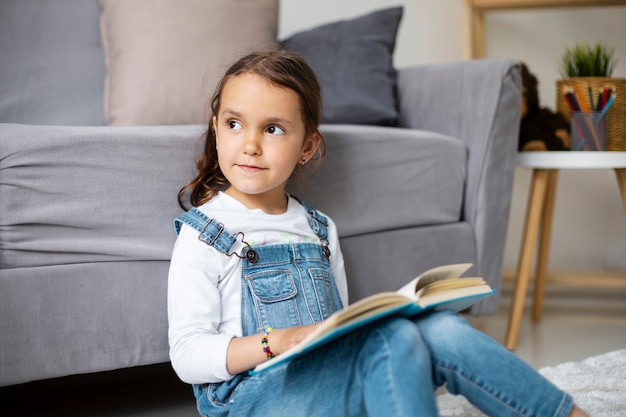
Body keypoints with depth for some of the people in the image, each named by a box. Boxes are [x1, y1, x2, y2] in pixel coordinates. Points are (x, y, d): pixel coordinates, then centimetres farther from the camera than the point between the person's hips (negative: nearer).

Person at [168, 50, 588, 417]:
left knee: (440, 329, -18)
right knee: (393, 339, -29)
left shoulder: (320, 230, 15)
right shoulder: (203, 235, -3)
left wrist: (365, 323, -4)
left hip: (329, 382, 6)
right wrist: (274, 342, -24)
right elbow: (187, 355, -9)